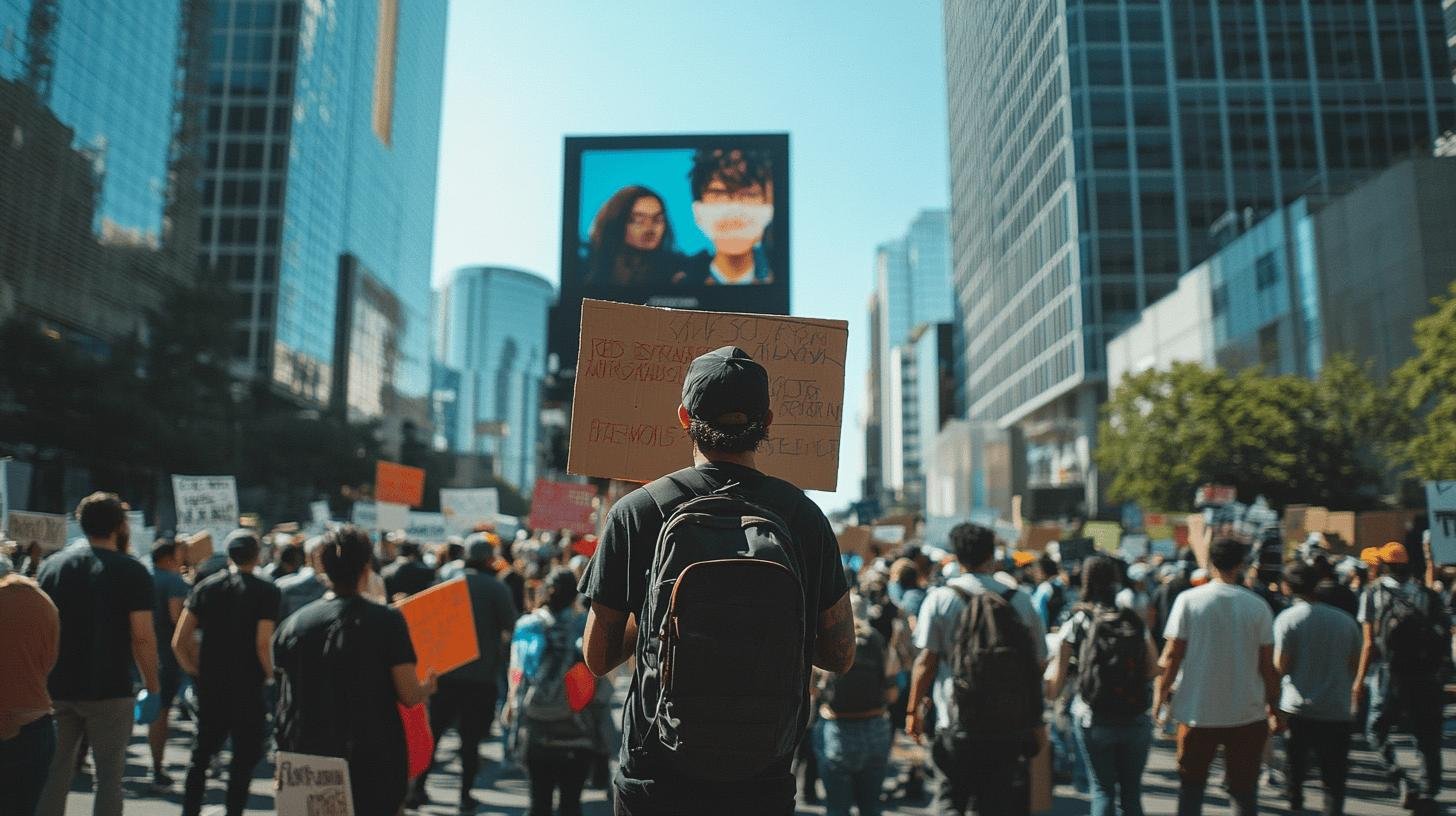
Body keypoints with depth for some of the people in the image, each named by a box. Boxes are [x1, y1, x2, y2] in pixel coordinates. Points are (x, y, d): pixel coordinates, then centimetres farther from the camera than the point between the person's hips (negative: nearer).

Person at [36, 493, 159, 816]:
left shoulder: (51, 565, 6)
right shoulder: (131, 571, -8)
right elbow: (142, 636, -14)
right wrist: (153, 686, -4)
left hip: (56, 689, 5)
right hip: (109, 692, -5)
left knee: (55, 774, 16)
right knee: (109, 777, 3)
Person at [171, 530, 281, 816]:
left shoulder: (206, 586, 3)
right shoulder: (266, 591, -9)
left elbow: (179, 641, -1)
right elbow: (262, 644, -17)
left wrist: (195, 670, 12)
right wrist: (270, 675, -1)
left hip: (209, 685, 4)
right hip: (248, 688, -4)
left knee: (202, 753, 18)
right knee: (245, 755, 9)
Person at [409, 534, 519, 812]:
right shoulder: (496, 588, -9)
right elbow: (511, 629, -10)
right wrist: (498, 644, 10)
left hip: (445, 671, 3)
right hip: (481, 673, -2)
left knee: (433, 731, 14)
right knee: (471, 737, 8)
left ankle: (418, 789, 15)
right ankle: (466, 795, 12)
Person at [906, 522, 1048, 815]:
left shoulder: (940, 598, -5)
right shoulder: (1020, 600, 1)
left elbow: (926, 661, -7)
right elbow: (1039, 662, 5)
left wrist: (914, 710, 3)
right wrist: (1035, 716, 19)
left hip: (956, 724, -2)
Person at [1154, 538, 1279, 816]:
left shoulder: (1189, 600, -7)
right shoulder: (1257, 606, -4)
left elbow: (1172, 655, -7)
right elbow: (1267, 664, -1)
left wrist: (1161, 696, 4)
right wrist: (1274, 708, 10)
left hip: (1197, 712, -1)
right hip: (1247, 713, 1)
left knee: (1191, 785, 14)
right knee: (1244, 789, 13)